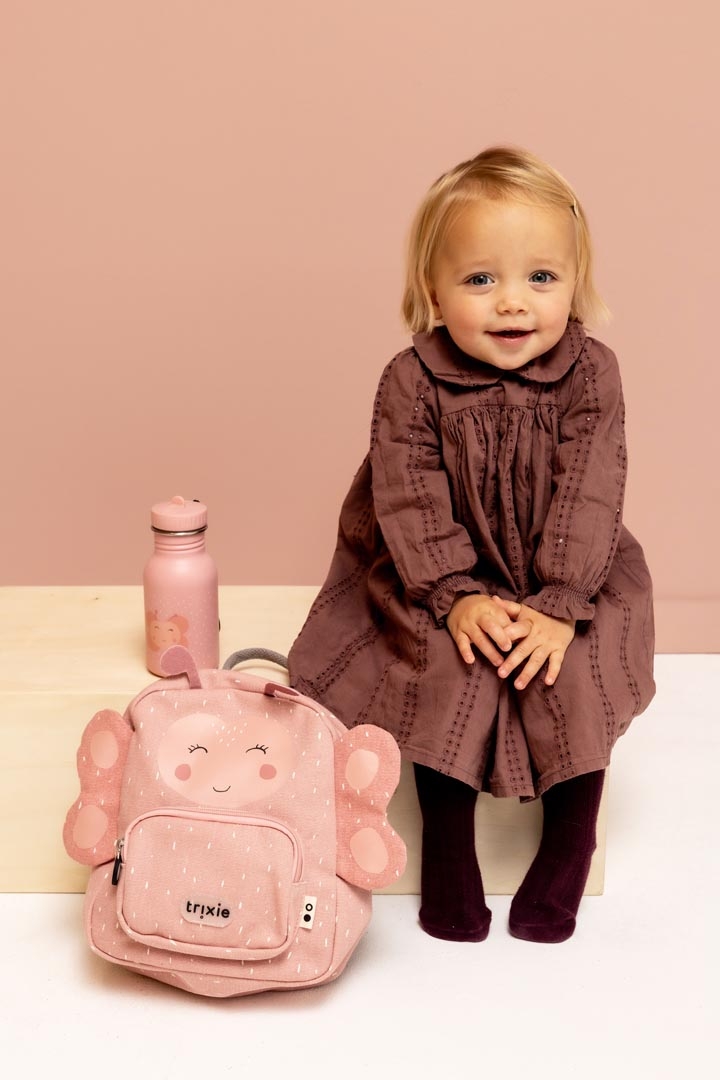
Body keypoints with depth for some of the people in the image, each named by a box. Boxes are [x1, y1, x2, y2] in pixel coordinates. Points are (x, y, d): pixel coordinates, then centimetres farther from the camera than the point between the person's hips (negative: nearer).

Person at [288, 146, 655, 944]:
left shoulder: (590, 376, -10)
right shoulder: (411, 382, -12)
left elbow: (589, 498, -14)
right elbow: (411, 502, -14)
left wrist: (559, 605, -22)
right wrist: (458, 596, -23)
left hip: (565, 578, 1)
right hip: (440, 578, 0)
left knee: (576, 673, -20)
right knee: (450, 668, -23)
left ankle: (570, 844, 1)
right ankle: (449, 848, -5)